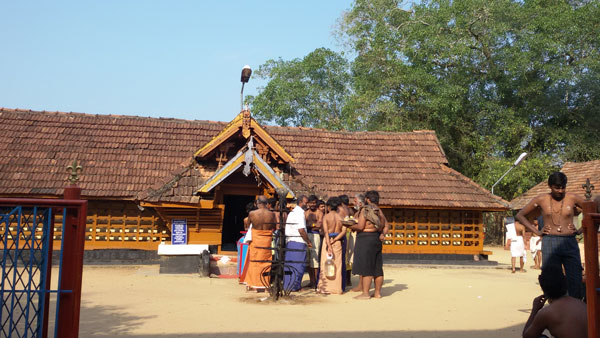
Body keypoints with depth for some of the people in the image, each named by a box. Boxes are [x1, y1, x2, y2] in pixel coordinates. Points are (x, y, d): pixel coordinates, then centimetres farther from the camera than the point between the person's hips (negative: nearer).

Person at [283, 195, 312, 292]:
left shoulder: (292, 212, 18)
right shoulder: (300, 213, -13)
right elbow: (301, 230, -20)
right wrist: (308, 242, -10)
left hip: (289, 241, 10)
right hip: (298, 242, -10)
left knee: (290, 264, 13)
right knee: (298, 265, -2)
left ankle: (287, 285, 19)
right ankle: (293, 286, 2)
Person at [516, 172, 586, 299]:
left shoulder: (572, 198, 5)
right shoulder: (541, 200, 5)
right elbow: (520, 215, 13)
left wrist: (580, 230, 4)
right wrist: (537, 232, 5)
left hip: (570, 242, 0)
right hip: (549, 243, 0)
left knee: (575, 280, -5)